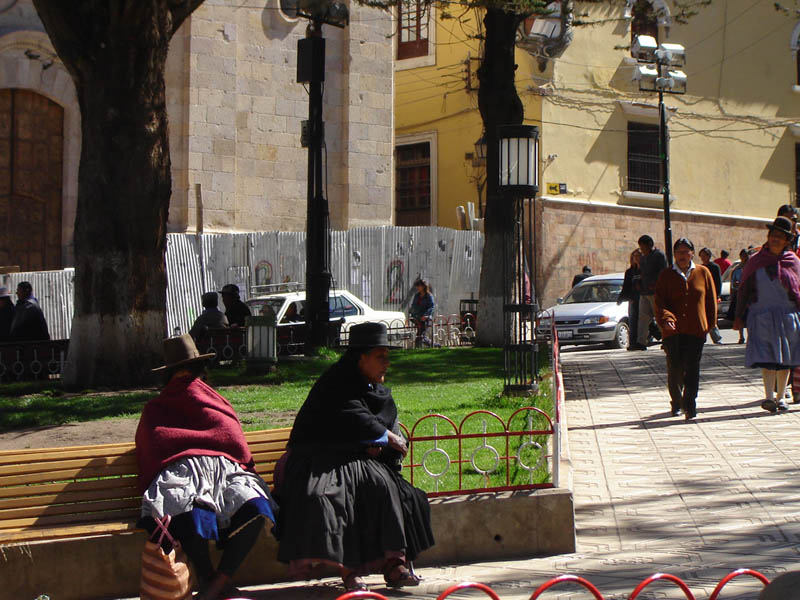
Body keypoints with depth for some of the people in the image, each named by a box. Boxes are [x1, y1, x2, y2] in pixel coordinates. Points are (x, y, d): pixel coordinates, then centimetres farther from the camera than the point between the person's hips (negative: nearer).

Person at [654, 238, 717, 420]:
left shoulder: (703, 273, 8)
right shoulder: (666, 275, 6)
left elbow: (710, 300, 12)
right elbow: (659, 302, 0)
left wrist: (709, 324, 7)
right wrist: (666, 318, -18)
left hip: (696, 330, 0)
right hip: (673, 330, 0)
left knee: (692, 369, -5)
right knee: (675, 369, -2)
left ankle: (689, 405, -2)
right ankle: (676, 403, 17)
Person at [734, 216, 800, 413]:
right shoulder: (756, 261, 4)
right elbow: (744, 289, 6)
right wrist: (739, 317, 2)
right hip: (762, 318, -2)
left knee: (784, 360, 5)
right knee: (767, 358, -14)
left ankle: (780, 397, 16)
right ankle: (770, 397, -22)